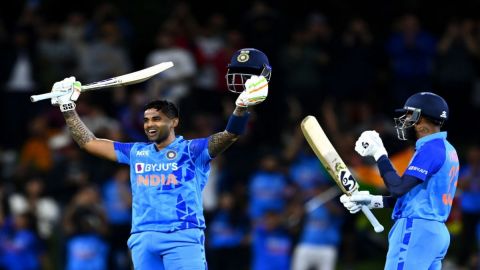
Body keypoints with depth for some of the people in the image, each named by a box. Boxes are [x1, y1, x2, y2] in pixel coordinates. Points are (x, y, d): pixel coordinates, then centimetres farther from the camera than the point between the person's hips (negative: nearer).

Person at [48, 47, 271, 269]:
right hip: (143, 240, 5)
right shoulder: (136, 152, 21)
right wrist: (68, 107, 20)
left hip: (183, 237, -5)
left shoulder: (192, 150, 6)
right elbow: (89, 143, 25)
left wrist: (242, 105, -26)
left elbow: (230, 135, -8)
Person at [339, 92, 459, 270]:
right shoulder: (446, 149, 18)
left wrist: (379, 154, -9)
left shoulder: (431, 149, -13)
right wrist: (374, 201, 17)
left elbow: (398, 188, -18)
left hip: (416, 231, -10)